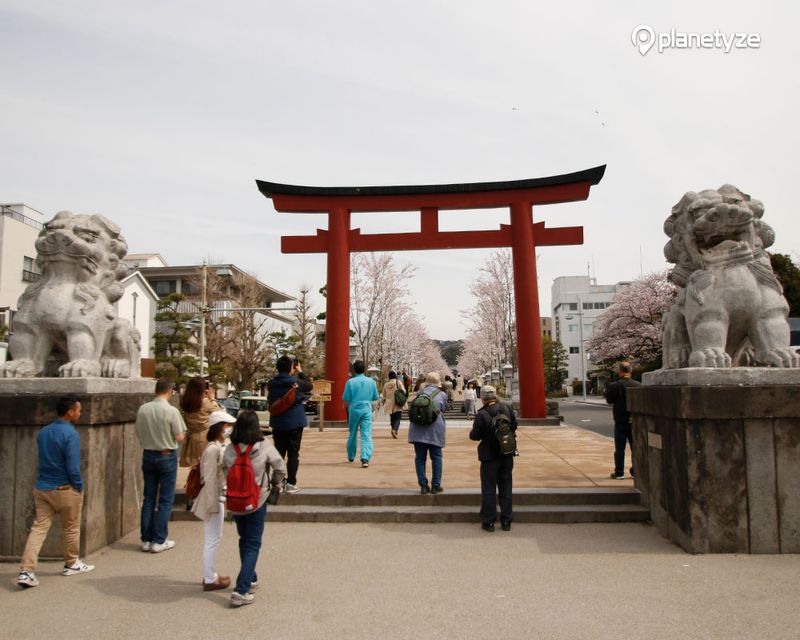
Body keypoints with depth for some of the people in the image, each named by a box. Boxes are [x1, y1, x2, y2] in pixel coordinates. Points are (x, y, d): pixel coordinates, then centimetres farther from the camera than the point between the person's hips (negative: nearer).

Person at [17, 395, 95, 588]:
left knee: (38, 528, 6)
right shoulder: (70, 434, -18)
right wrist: (79, 487, -7)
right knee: (71, 529, 11)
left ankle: (26, 571, -3)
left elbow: (44, 460, 15)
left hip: (41, 488, 6)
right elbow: (73, 467, -20)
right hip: (65, 489, -6)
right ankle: (71, 564, 27)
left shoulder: (43, 433, 6)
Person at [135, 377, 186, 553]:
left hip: (148, 455, 4)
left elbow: (138, 434, 5)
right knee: (165, 500, 6)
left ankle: (146, 539, 19)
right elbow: (180, 437, -14)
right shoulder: (171, 411, -17)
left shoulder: (143, 409, -4)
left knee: (148, 498, 14)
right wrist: (182, 433, 6)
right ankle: (159, 541, 9)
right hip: (167, 456, -4)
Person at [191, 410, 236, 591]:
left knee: (213, 539, 19)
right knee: (212, 539, 1)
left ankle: (211, 574, 30)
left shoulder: (221, 447, 9)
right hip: (214, 498, -10)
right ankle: (210, 580, 11)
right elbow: (209, 479, -23)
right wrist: (213, 503, -21)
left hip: (220, 497, 10)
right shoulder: (213, 449, -22)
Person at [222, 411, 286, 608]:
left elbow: (225, 475, -3)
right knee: (253, 545, 6)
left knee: (244, 541, 22)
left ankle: (250, 579, 35)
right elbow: (280, 468, -8)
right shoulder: (264, 447, -17)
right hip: (257, 503, -3)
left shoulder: (229, 450, -11)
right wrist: (276, 484, 11)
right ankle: (241, 591, 0)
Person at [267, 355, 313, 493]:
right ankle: (291, 483, 4)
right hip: (294, 422, -4)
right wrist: (300, 372, 12)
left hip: (277, 423, 4)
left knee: (279, 453, 12)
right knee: (293, 453, 4)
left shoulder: (271, 384, -3)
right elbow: (310, 386, 3)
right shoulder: (296, 382, -15)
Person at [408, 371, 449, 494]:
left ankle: (423, 485, 10)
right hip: (435, 429, -2)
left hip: (417, 429, 2)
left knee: (420, 457, 9)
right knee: (436, 457, 10)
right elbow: (444, 409, 10)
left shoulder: (419, 393, 5)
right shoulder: (442, 395, -2)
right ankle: (435, 485, 12)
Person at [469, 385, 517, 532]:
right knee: (505, 487, 14)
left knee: (488, 488, 7)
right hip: (507, 454, 4)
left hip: (490, 456, -4)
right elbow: (514, 426, 5)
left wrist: (471, 433, 7)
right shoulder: (508, 408, -5)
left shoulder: (481, 414, -20)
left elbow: (475, 436, -15)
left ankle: (488, 521, 12)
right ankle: (506, 521, 20)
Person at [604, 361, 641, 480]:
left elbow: (609, 400, -5)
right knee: (635, 447, 12)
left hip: (621, 421, -3)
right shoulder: (638, 385, -3)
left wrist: (608, 390, 9)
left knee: (620, 448, 3)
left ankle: (619, 473, 5)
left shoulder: (615, 386, -14)